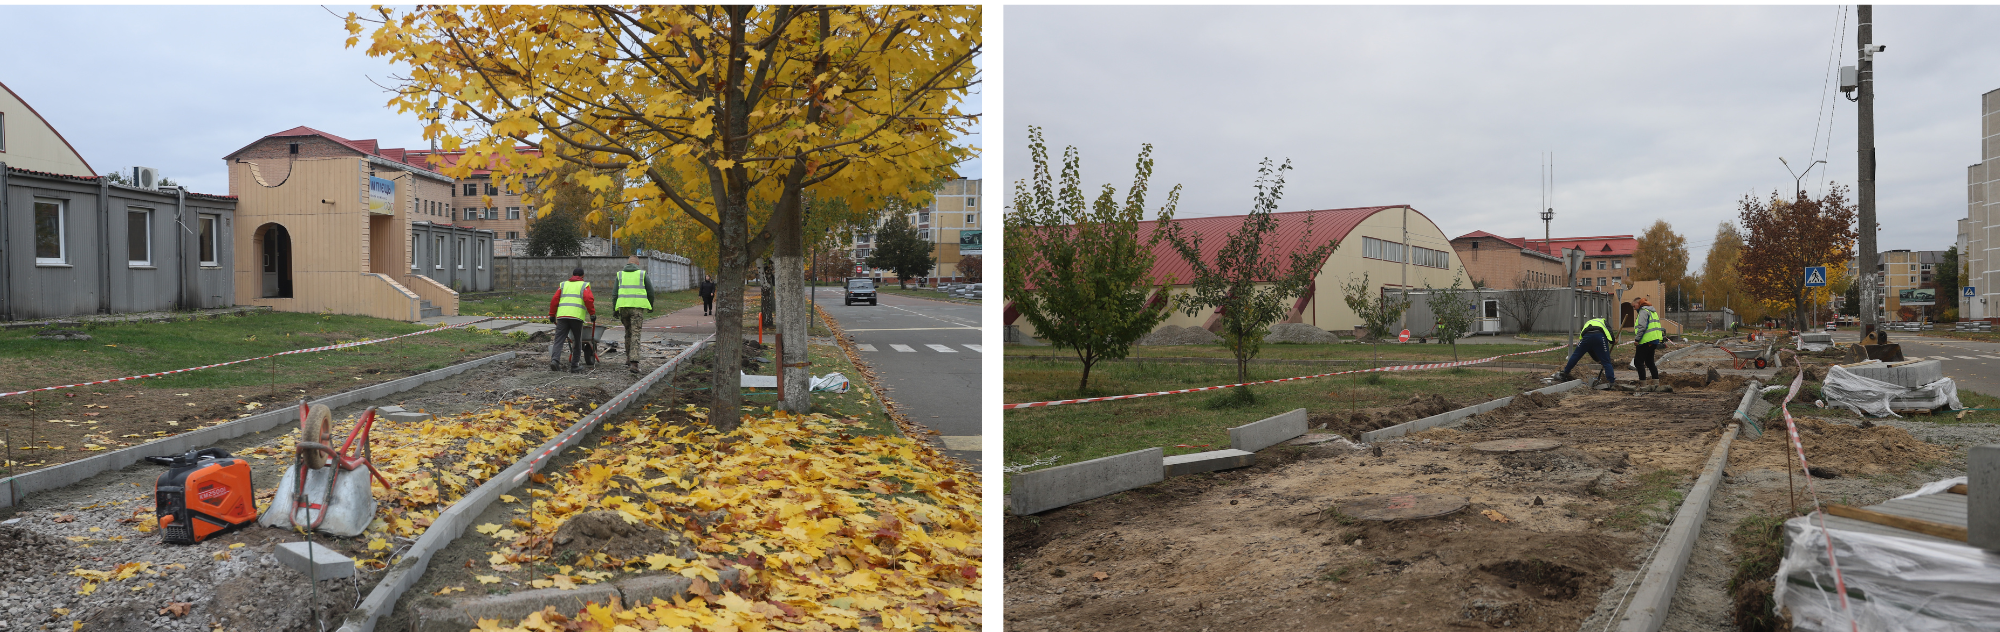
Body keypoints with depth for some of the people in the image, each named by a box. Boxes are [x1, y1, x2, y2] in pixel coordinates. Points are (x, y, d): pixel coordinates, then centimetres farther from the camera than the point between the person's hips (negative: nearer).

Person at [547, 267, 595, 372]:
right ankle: (574, 366, 9)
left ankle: (554, 360, -22)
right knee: (577, 341, 9)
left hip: (562, 316, 2)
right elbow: (588, 299, -6)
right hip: (576, 316, -2)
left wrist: (552, 315, 18)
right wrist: (592, 313, -1)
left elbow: (554, 300, 13)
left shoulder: (563, 285, 21)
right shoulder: (584, 285, 12)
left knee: (559, 340, -1)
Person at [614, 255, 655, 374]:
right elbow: (650, 291, 6)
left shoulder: (620, 274, 9)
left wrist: (614, 309, 10)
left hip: (623, 306, 3)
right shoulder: (642, 274, 3)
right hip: (637, 306, -3)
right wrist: (650, 306, 20)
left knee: (628, 332, 20)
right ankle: (633, 363, -18)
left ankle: (629, 359, 26)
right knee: (635, 334, -6)